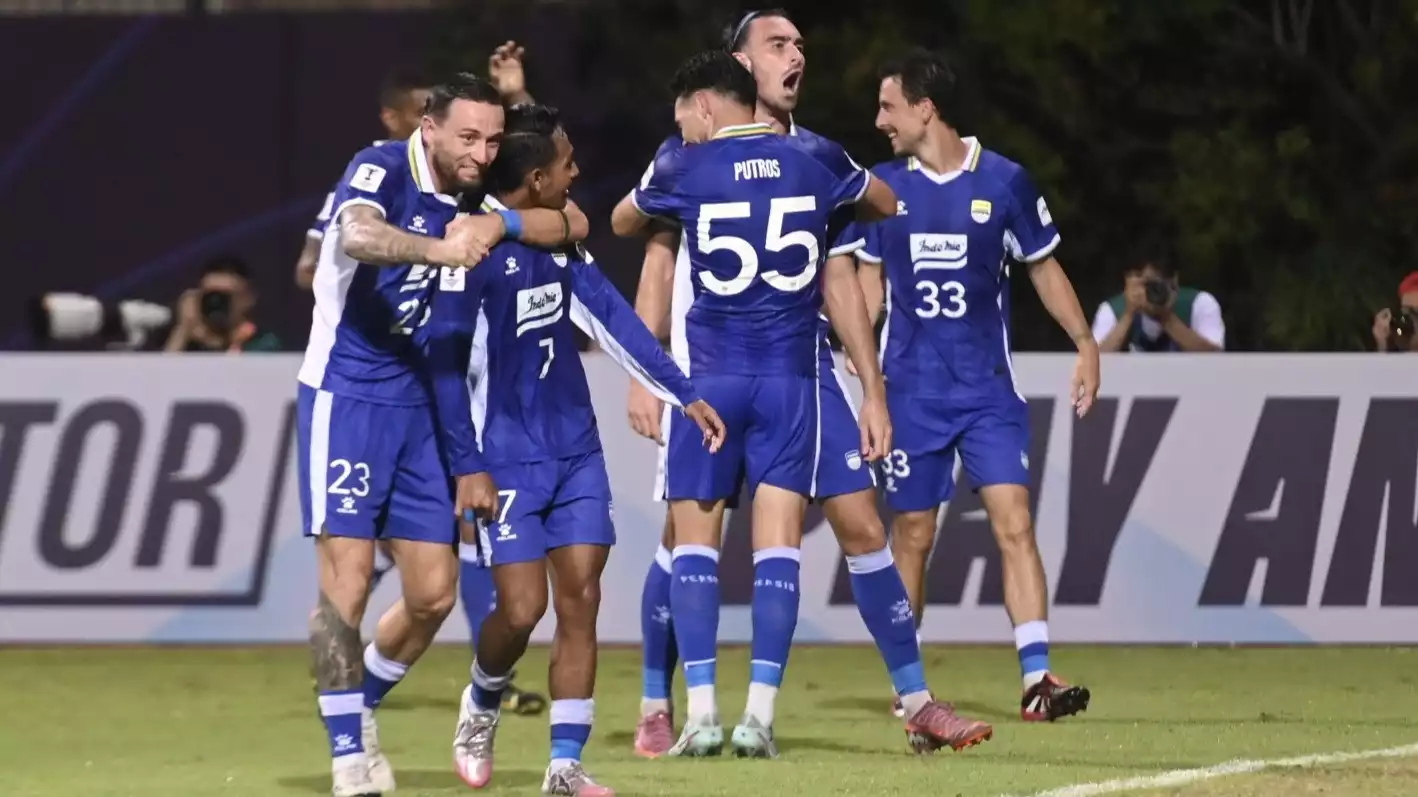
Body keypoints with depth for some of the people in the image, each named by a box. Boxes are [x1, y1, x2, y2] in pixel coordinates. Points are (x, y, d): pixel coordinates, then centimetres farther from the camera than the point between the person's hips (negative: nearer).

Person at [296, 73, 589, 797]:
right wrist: (440, 250, -51)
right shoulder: (383, 170, -13)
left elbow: (570, 223, -1)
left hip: (419, 403, 7)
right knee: (347, 576, -11)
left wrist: (497, 224, -19)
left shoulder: (478, 198, 6)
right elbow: (356, 235, -34)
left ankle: (358, 708, 27)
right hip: (346, 393, -7)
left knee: (433, 592, 5)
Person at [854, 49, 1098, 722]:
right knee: (912, 533, 4)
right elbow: (868, 280, 13)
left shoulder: (1004, 182, -2)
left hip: (988, 388, -1)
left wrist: (1086, 345, 3)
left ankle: (1037, 679, -17)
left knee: (1013, 522, -12)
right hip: (910, 390, 1)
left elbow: (1043, 267, 8)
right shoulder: (883, 186, 3)